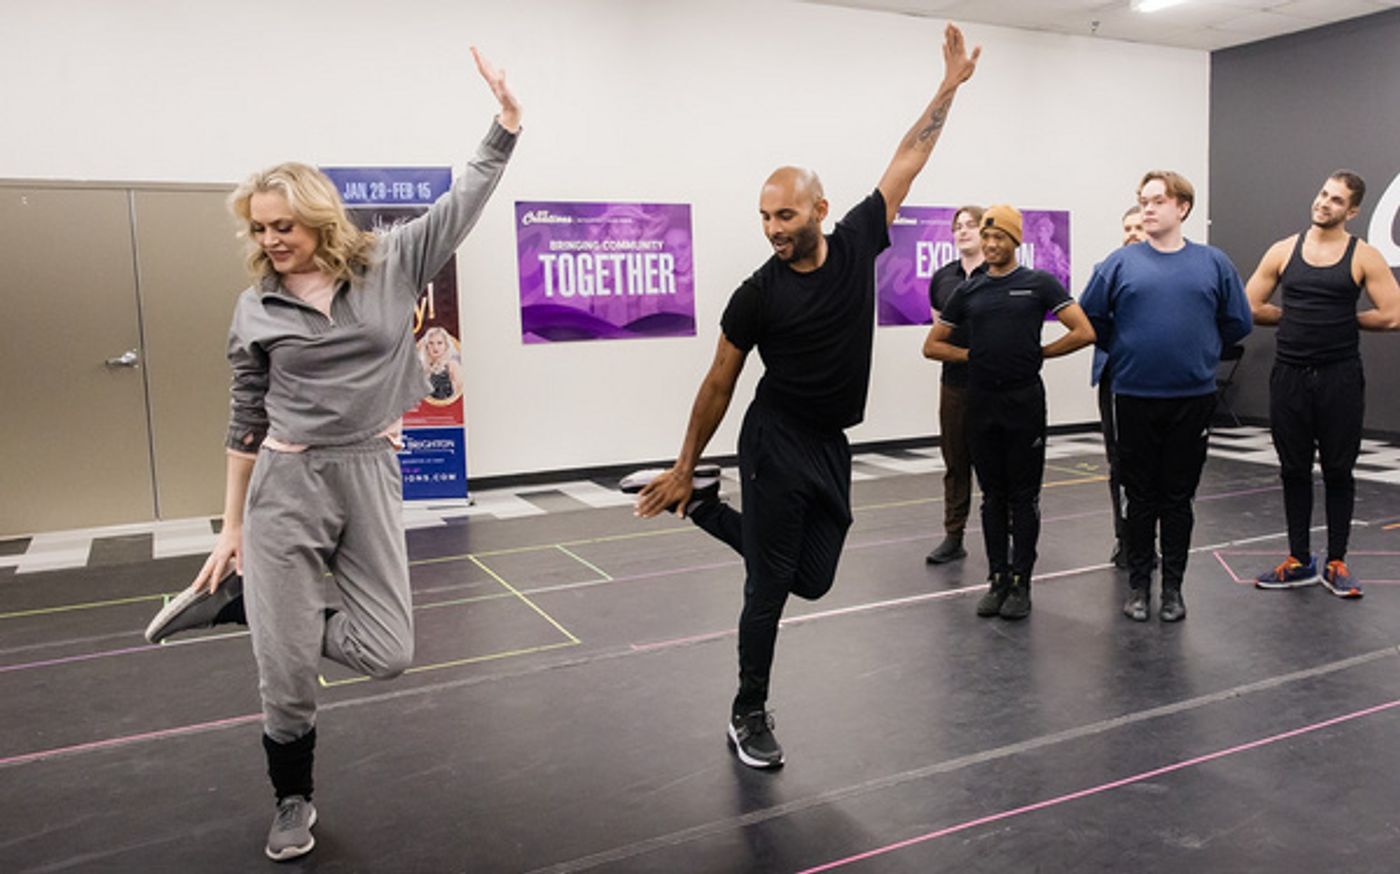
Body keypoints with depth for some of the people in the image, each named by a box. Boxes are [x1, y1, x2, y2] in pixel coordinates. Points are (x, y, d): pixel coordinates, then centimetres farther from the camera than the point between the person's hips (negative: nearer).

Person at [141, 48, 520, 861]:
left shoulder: (393, 263, -2)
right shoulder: (258, 307, 0)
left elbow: (465, 202, -1)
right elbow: (247, 422, 7)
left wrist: (507, 119, -12)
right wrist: (232, 529, 8)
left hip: (370, 478, 1)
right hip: (285, 487, -1)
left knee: (388, 653, -3)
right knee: (287, 673, 2)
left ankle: (237, 601, 18)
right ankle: (295, 802, 31)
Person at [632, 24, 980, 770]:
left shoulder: (857, 242, -3)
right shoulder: (759, 295, -12)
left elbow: (908, 159, 4)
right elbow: (718, 385, -5)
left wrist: (951, 84, 4)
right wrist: (684, 467, -2)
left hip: (832, 447, 5)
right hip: (777, 445, -5)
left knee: (811, 579, 10)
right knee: (770, 588, 0)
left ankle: (716, 515, 31)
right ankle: (748, 718, 17)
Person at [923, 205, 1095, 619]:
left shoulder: (1039, 283, -1)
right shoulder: (968, 290, 9)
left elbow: (1084, 333, -8)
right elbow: (932, 345, 13)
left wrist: (1039, 352, -1)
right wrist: (973, 355, 4)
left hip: (1025, 400, -3)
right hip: (981, 402, 3)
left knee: (1024, 496, 3)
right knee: (992, 495, 9)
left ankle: (1021, 584, 10)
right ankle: (997, 579, 17)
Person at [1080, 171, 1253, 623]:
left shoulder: (1213, 263, 3)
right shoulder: (1121, 263, 0)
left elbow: (1238, 323, 10)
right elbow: (1089, 318, 4)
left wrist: (1198, 350, 11)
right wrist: (1126, 350, 7)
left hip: (1193, 398, 1)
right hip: (1134, 397, -1)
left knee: (1179, 497, 9)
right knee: (1140, 496, 8)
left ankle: (1172, 586, 20)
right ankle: (1138, 584, 20)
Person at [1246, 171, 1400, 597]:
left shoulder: (1364, 257, -2)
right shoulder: (1284, 250, 4)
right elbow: (1250, 307, 7)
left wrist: (1345, 319, 1)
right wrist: (1297, 316, 5)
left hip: (1340, 378, -2)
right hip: (1290, 375, 2)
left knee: (1338, 471, 6)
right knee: (1294, 471, 9)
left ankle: (1336, 563, 17)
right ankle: (1299, 561, 20)